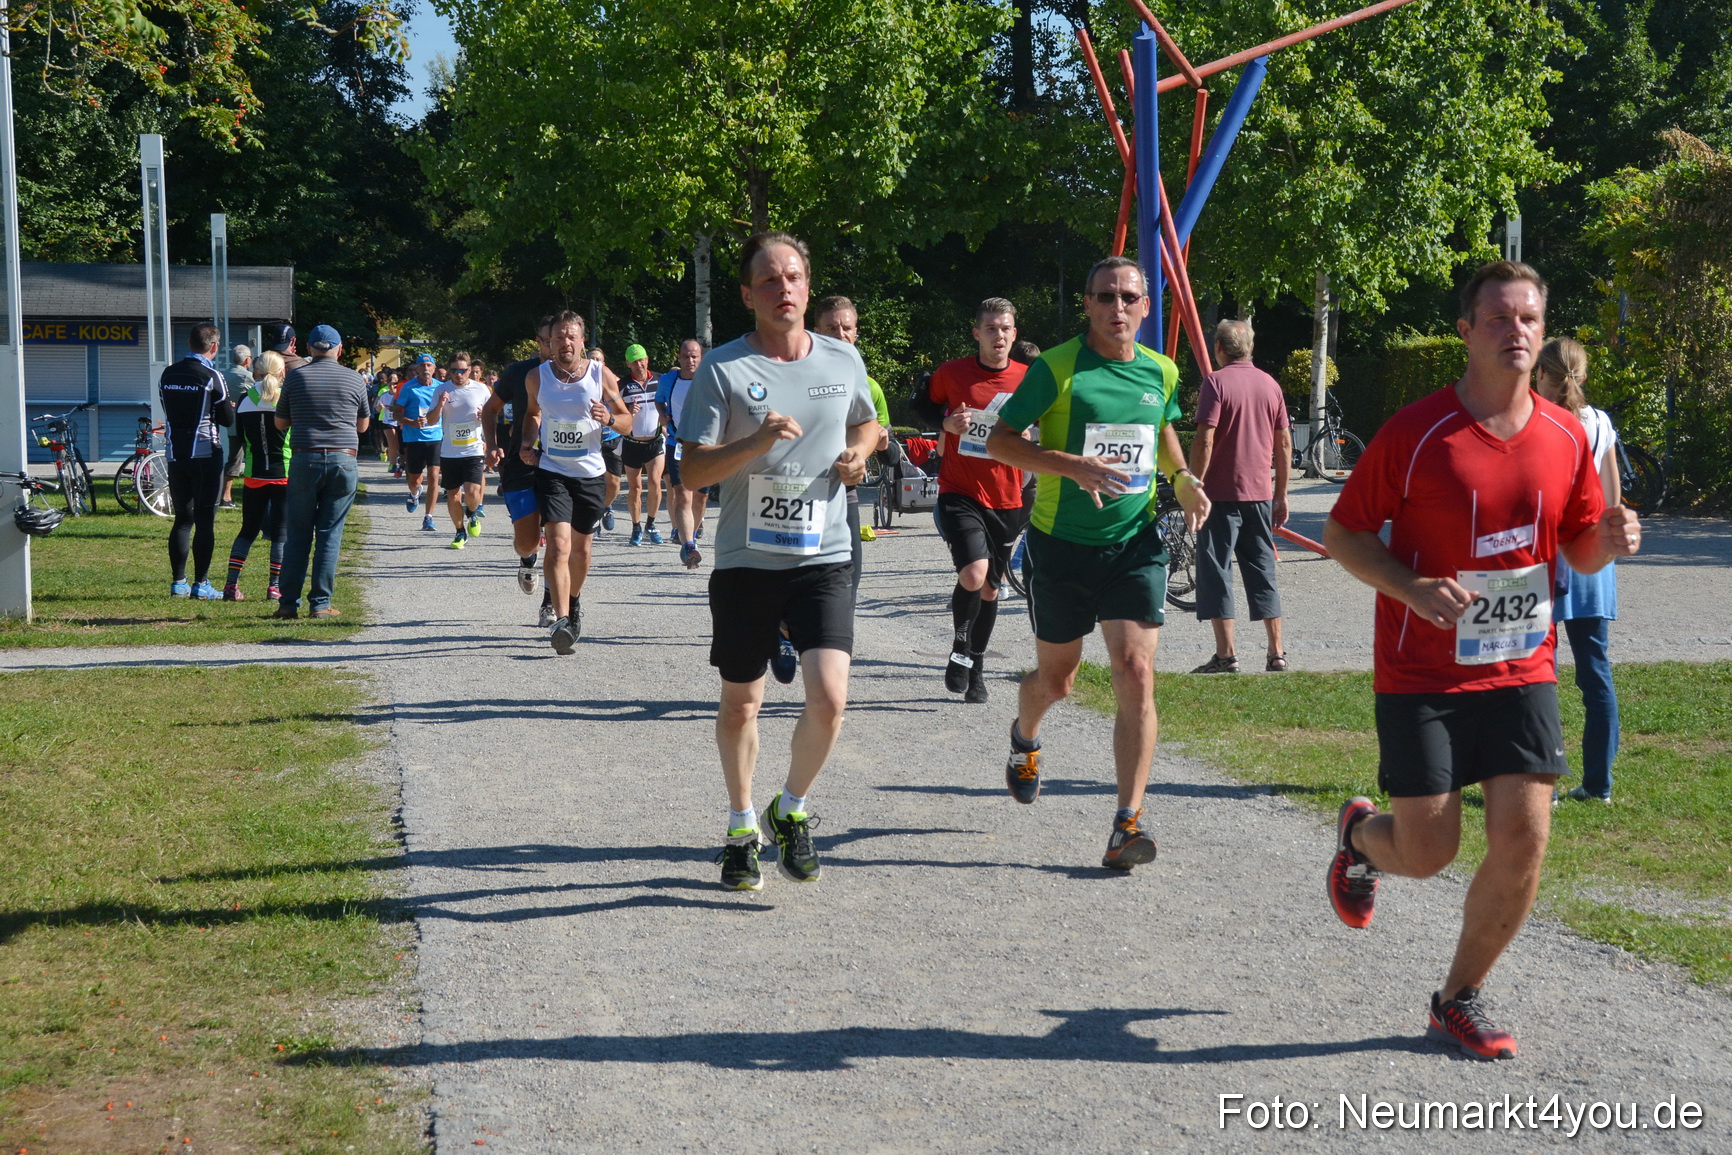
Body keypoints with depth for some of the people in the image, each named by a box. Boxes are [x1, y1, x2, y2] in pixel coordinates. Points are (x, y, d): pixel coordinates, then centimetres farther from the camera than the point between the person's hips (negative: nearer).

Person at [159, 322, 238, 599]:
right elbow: (228, 419, -5)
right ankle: (201, 583, -3)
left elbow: (166, 413, 15)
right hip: (205, 454, -5)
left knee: (182, 518, 12)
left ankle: (178, 582, 11)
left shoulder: (167, 374, 6)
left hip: (175, 454, 5)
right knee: (205, 520, -2)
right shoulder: (212, 377, -10)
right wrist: (228, 407, 15)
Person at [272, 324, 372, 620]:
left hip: (304, 459, 0)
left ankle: (289, 603, 6)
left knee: (298, 534, 7)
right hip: (343, 461, 0)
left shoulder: (296, 377, 2)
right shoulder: (354, 379, 4)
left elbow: (280, 423, 11)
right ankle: (320, 604, 3)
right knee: (330, 534, 4)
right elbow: (363, 426, 15)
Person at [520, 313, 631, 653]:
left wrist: (609, 419, -18)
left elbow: (627, 418, 4)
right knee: (558, 545, -19)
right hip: (552, 471, -1)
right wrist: (528, 444, 2)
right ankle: (562, 620, -25)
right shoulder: (537, 377, -2)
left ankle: (573, 602, 43)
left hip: (591, 473, 1)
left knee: (581, 549, 15)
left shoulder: (602, 375, -5)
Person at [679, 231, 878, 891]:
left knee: (829, 697, -15)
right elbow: (692, 473, -9)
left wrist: (858, 453, 3)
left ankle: (791, 810, 12)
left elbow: (867, 422, 26)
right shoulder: (722, 369, -5)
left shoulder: (844, 360, 5)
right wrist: (756, 442, -24)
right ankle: (742, 830, 34)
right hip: (745, 562, -1)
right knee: (740, 705, 12)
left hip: (823, 559, 1)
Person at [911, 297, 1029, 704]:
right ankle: (960, 645, 3)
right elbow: (922, 404, 13)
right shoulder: (952, 373, -4)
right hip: (960, 494, -3)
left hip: (1006, 500, 3)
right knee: (974, 574, -23)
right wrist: (947, 421, -7)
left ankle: (976, 669, 31)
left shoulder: (1027, 379, 0)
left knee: (990, 587, 13)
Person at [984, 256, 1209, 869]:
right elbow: (999, 440, -10)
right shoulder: (1056, 368, -9)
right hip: (1061, 543, -2)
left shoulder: (1161, 373, 5)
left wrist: (1183, 480, 6)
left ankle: (1127, 824, -12)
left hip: (1135, 543, 2)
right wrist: (1074, 465, -23)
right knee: (1057, 678, 13)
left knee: (1136, 672, -14)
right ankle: (1024, 739, 50)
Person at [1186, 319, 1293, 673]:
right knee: (1262, 571, 12)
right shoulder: (1270, 384, 8)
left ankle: (1225, 655, -3)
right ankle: (1276, 653, 12)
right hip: (1260, 494, 5)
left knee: (1216, 572, 0)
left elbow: (1204, 441, -16)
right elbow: (1284, 444, 11)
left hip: (1221, 493, -5)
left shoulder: (1216, 382, -8)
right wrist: (1281, 495, 17)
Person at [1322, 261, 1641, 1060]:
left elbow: (1579, 551, 13)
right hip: (1421, 674, -3)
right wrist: (1411, 588, -21)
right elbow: (1341, 533, -5)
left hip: (1521, 670, 4)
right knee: (1428, 852, -2)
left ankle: (1461, 998, 16)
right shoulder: (1415, 433, -11)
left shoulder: (1566, 438, 2)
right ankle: (1360, 835, 37)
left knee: (1523, 839, -6)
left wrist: (1607, 540, -11)